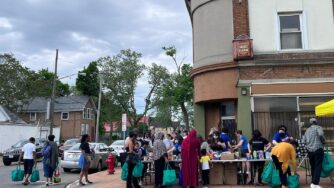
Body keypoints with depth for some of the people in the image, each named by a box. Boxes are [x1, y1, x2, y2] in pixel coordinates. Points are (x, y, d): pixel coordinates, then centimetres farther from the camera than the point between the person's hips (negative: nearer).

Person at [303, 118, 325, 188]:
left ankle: (313, 182, 19)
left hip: (309, 150, 5)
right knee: (318, 166, -3)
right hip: (318, 149, -5)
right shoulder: (318, 127, 1)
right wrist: (323, 141, -4)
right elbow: (321, 134, -20)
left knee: (313, 166, 15)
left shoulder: (307, 130, 17)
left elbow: (304, 141, 14)